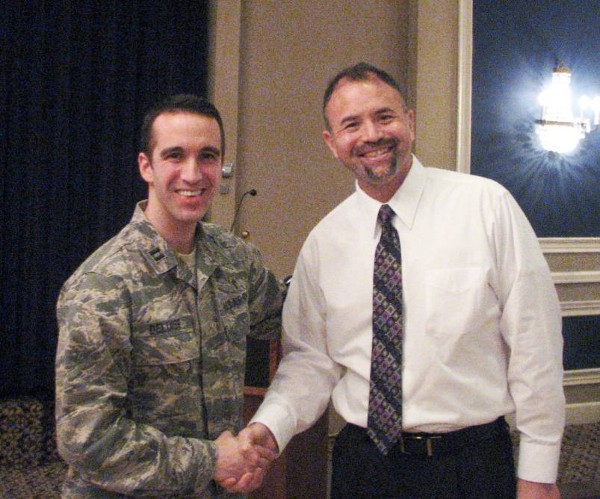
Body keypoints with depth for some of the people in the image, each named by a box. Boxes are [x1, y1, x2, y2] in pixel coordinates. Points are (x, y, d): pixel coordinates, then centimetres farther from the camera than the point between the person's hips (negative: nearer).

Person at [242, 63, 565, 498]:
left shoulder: (487, 205, -8)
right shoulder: (322, 243, 1)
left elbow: (534, 344, -7)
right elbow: (311, 358, 5)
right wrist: (270, 427, -14)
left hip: (474, 464, -2)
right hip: (362, 463, 3)